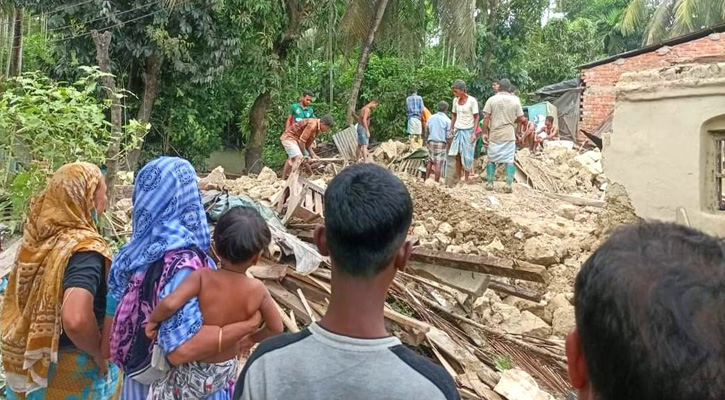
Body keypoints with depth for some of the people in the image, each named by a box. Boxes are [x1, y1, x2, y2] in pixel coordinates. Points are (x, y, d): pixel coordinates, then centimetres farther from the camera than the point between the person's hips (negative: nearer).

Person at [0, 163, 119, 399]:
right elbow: (76, 320, -40)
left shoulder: (37, 237, -3)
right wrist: (100, 354, -23)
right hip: (71, 367, -7)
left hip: (31, 361, 7)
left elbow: (22, 300, 11)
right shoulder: (85, 247, -26)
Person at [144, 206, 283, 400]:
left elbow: (169, 304, -38)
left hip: (194, 371, -3)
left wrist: (153, 320, -16)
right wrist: (251, 339, 12)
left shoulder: (202, 277, -25)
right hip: (227, 370, 4)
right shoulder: (258, 290, -17)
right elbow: (276, 329, -7)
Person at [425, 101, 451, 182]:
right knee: (438, 164, -2)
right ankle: (436, 182, 1)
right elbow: (448, 135, -8)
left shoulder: (431, 118, 6)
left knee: (430, 161, 15)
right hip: (441, 143, -4)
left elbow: (426, 131, 9)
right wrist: (448, 144, 2)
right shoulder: (447, 120, -7)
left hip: (431, 142, 4)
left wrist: (427, 141, 20)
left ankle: (426, 179, 18)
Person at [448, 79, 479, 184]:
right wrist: (452, 128, 6)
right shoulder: (455, 100, 5)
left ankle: (466, 180, 9)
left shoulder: (472, 101, -11)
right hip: (457, 130, 5)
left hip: (468, 130, -5)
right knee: (457, 155, 7)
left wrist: (474, 133, -13)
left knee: (466, 157, 0)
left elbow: (476, 117, -8)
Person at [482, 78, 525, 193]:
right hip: (509, 135, 0)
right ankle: (509, 185, 0)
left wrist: (485, 133, 1)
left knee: (491, 159, 11)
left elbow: (486, 118, -7)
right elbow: (521, 119, 2)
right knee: (509, 160, 4)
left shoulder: (491, 99, -3)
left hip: (494, 134, 0)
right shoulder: (515, 100, 1)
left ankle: (489, 183, 14)